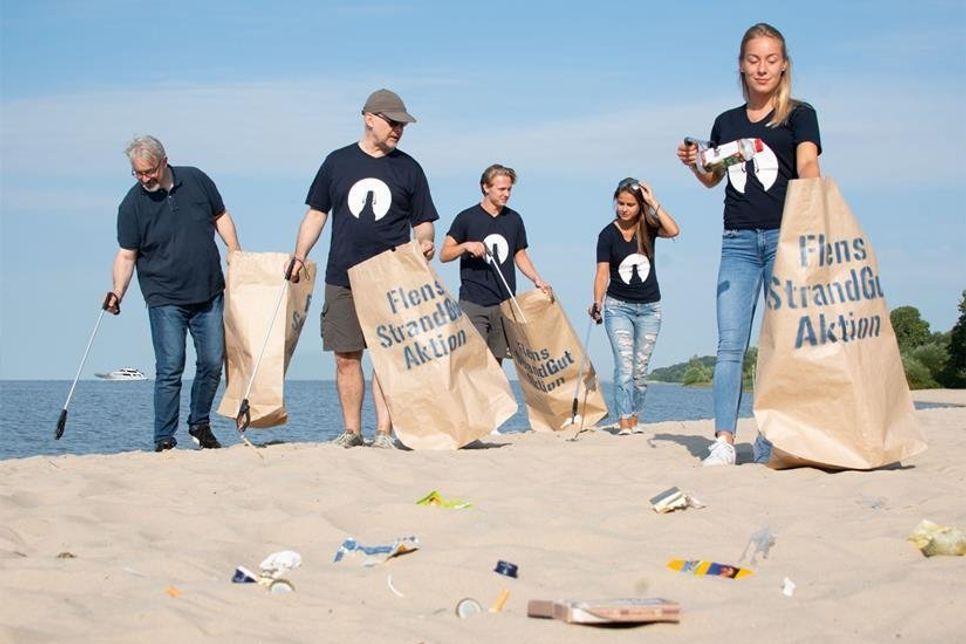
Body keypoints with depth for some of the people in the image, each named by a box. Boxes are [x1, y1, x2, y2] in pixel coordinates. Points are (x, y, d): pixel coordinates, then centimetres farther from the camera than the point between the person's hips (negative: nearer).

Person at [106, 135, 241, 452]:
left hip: (208, 293, 3)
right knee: (170, 368, -9)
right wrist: (117, 293, -16)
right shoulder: (132, 205, -5)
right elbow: (126, 254, -3)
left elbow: (221, 217, 14)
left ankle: (200, 425, 25)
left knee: (213, 362, 5)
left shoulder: (196, 180, 2)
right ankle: (164, 440, -3)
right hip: (165, 299, -3)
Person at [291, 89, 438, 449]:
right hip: (342, 279, 1)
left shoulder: (408, 169, 9)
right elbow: (316, 213, 14)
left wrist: (425, 243, -11)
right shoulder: (337, 162, 10)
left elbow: (423, 223, 10)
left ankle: (384, 433, -3)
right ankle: (351, 431, 11)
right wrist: (299, 257, 6)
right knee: (346, 357, 2)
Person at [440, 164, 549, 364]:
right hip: (473, 304, -4)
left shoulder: (514, 219, 12)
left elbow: (520, 256, 20)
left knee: (497, 360, 4)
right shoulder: (467, 218, 0)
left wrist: (537, 279, 4)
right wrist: (466, 246, -16)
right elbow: (444, 255, 3)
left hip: (505, 303, 4)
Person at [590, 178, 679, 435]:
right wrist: (597, 303, -25)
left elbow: (673, 230, -21)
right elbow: (602, 272, -11)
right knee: (624, 365, -13)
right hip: (618, 307, -2)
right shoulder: (608, 235, -4)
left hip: (649, 307, 2)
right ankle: (623, 423, -17)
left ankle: (634, 420, 14)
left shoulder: (648, 227, -1)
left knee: (640, 368, 6)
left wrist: (653, 203, -19)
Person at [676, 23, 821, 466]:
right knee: (730, 342, -6)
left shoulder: (799, 115, 5)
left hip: (784, 236, -3)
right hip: (738, 241, 3)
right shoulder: (727, 122, 16)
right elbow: (712, 179, 30)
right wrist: (694, 164, 8)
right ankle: (723, 440, -10)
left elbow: (807, 165, -13)